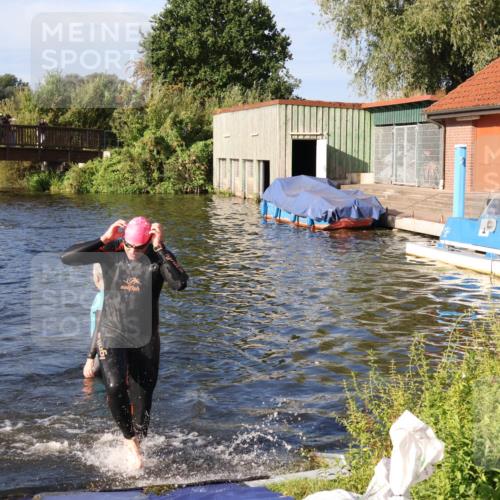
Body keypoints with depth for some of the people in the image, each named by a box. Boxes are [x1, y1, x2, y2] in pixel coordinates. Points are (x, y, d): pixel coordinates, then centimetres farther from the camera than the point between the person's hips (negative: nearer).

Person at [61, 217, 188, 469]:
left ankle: (138, 443, 33)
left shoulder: (158, 258, -10)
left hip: (145, 340, 1)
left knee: (142, 400, 8)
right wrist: (104, 239, -20)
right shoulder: (111, 251, -8)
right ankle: (129, 439, 1)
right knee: (115, 386, -23)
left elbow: (180, 283, -28)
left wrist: (160, 248, -28)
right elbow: (67, 257, -15)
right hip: (112, 335, -1)